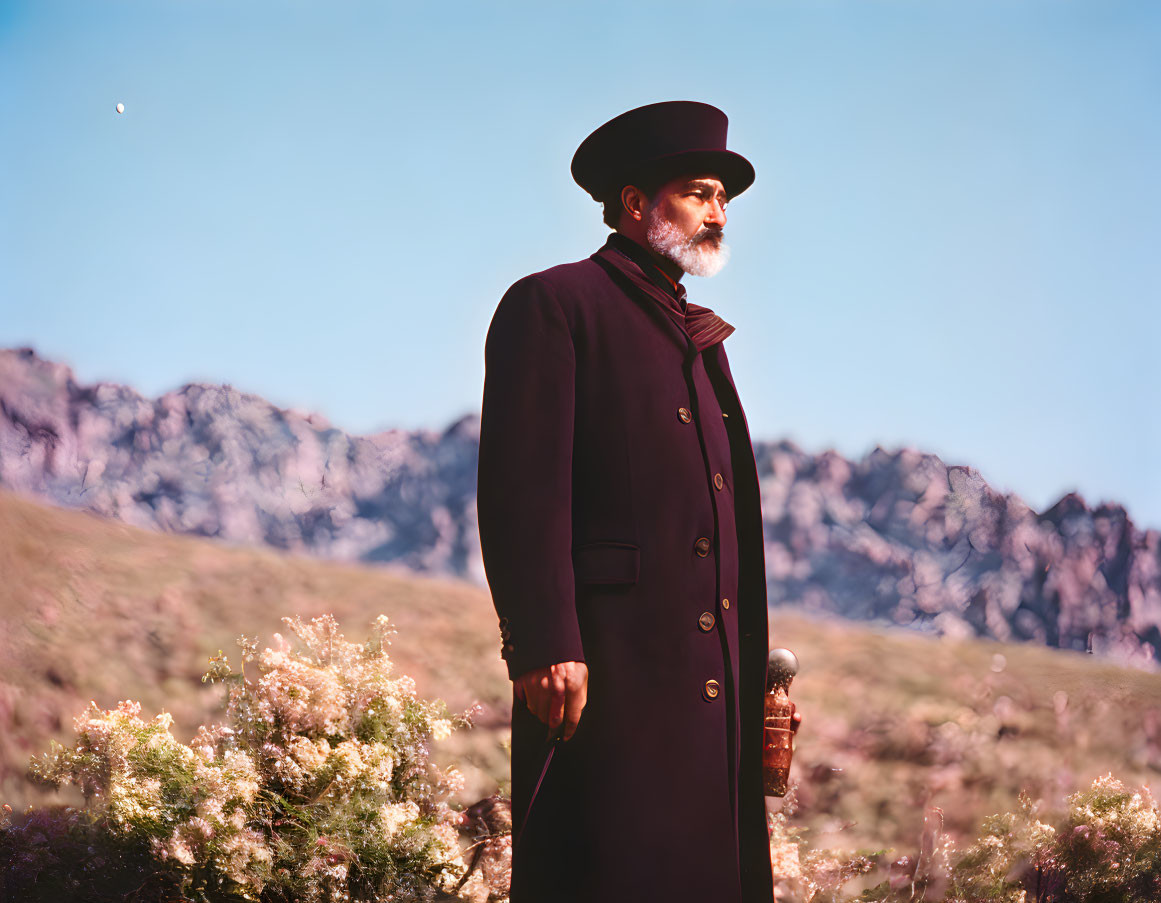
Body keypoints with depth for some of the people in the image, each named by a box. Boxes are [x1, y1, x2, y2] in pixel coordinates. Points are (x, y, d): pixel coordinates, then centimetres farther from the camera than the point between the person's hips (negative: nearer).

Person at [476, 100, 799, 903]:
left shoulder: (699, 336, 25)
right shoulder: (554, 304, 0)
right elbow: (522, 488, -11)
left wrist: (759, 671, 17)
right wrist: (544, 647, -19)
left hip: (713, 680, 8)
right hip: (608, 667, -8)